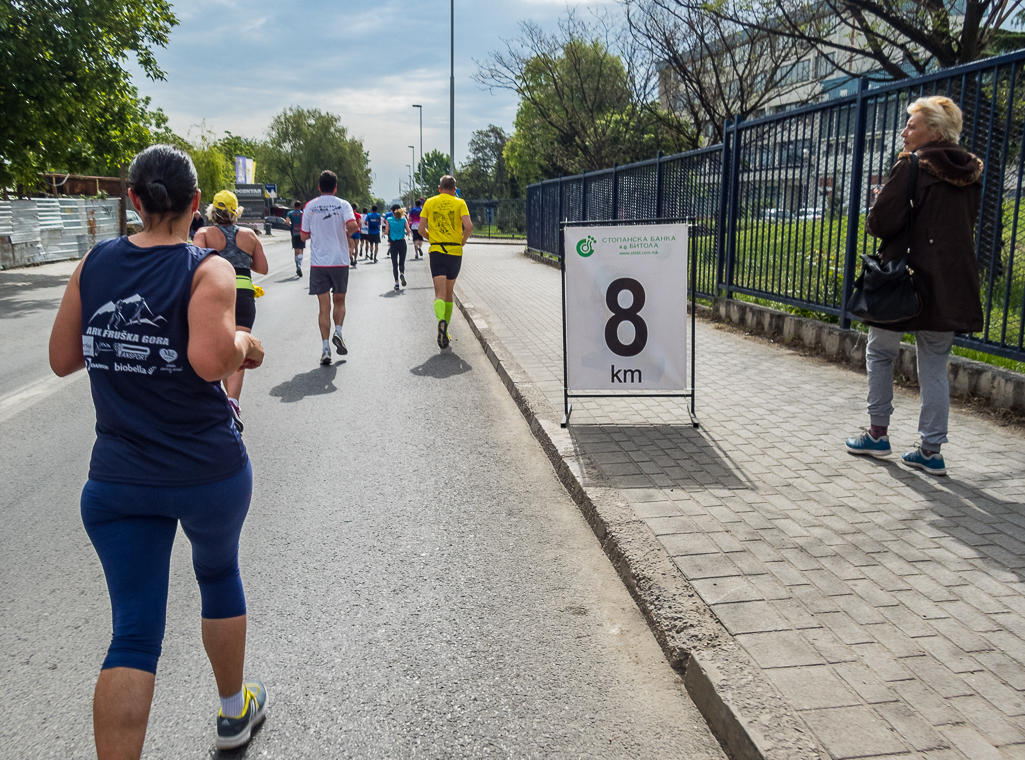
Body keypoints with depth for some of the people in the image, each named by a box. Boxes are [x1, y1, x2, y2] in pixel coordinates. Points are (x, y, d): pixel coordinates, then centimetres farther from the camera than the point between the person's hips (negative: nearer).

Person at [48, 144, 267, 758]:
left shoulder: (94, 264, 1)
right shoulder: (208, 269, -12)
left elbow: (62, 358, 7)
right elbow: (210, 360, -28)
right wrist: (245, 344, -8)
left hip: (118, 479, 2)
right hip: (210, 472, -2)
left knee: (134, 635, 6)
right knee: (219, 575, 24)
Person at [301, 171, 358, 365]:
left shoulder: (309, 207, 3)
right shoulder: (342, 204, -2)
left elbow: (304, 236, 6)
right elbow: (352, 225, -19)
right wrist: (348, 233, 3)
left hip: (318, 263, 1)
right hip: (340, 261, -1)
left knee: (324, 306, 4)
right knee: (339, 300, 18)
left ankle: (325, 348, -2)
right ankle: (338, 331, -4)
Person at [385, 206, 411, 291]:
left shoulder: (389, 220, -2)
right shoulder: (404, 219, -1)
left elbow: (387, 232, -6)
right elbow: (408, 230, -6)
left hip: (393, 243, 0)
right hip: (402, 242, 0)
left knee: (394, 263, 6)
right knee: (402, 262, 12)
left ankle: (396, 282, 0)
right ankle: (402, 273, -19)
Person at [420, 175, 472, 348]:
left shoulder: (429, 203, 6)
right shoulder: (459, 203, 2)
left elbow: (421, 229, 2)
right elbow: (469, 226, -11)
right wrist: (463, 240, 7)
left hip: (436, 250, 0)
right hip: (455, 251, 1)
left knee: (440, 293, -7)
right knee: (449, 293, 15)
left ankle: (441, 320, -35)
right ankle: (445, 331, 22)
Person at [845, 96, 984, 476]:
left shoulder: (912, 167, -12)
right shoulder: (971, 173, 11)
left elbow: (880, 223, -16)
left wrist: (879, 205, 4)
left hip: (908, 281, -6)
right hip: (952, 284, 6)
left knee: (880, 353, 11)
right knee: (935, 367, 9)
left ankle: (878, 434, 17)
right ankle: (931, 450, 10)